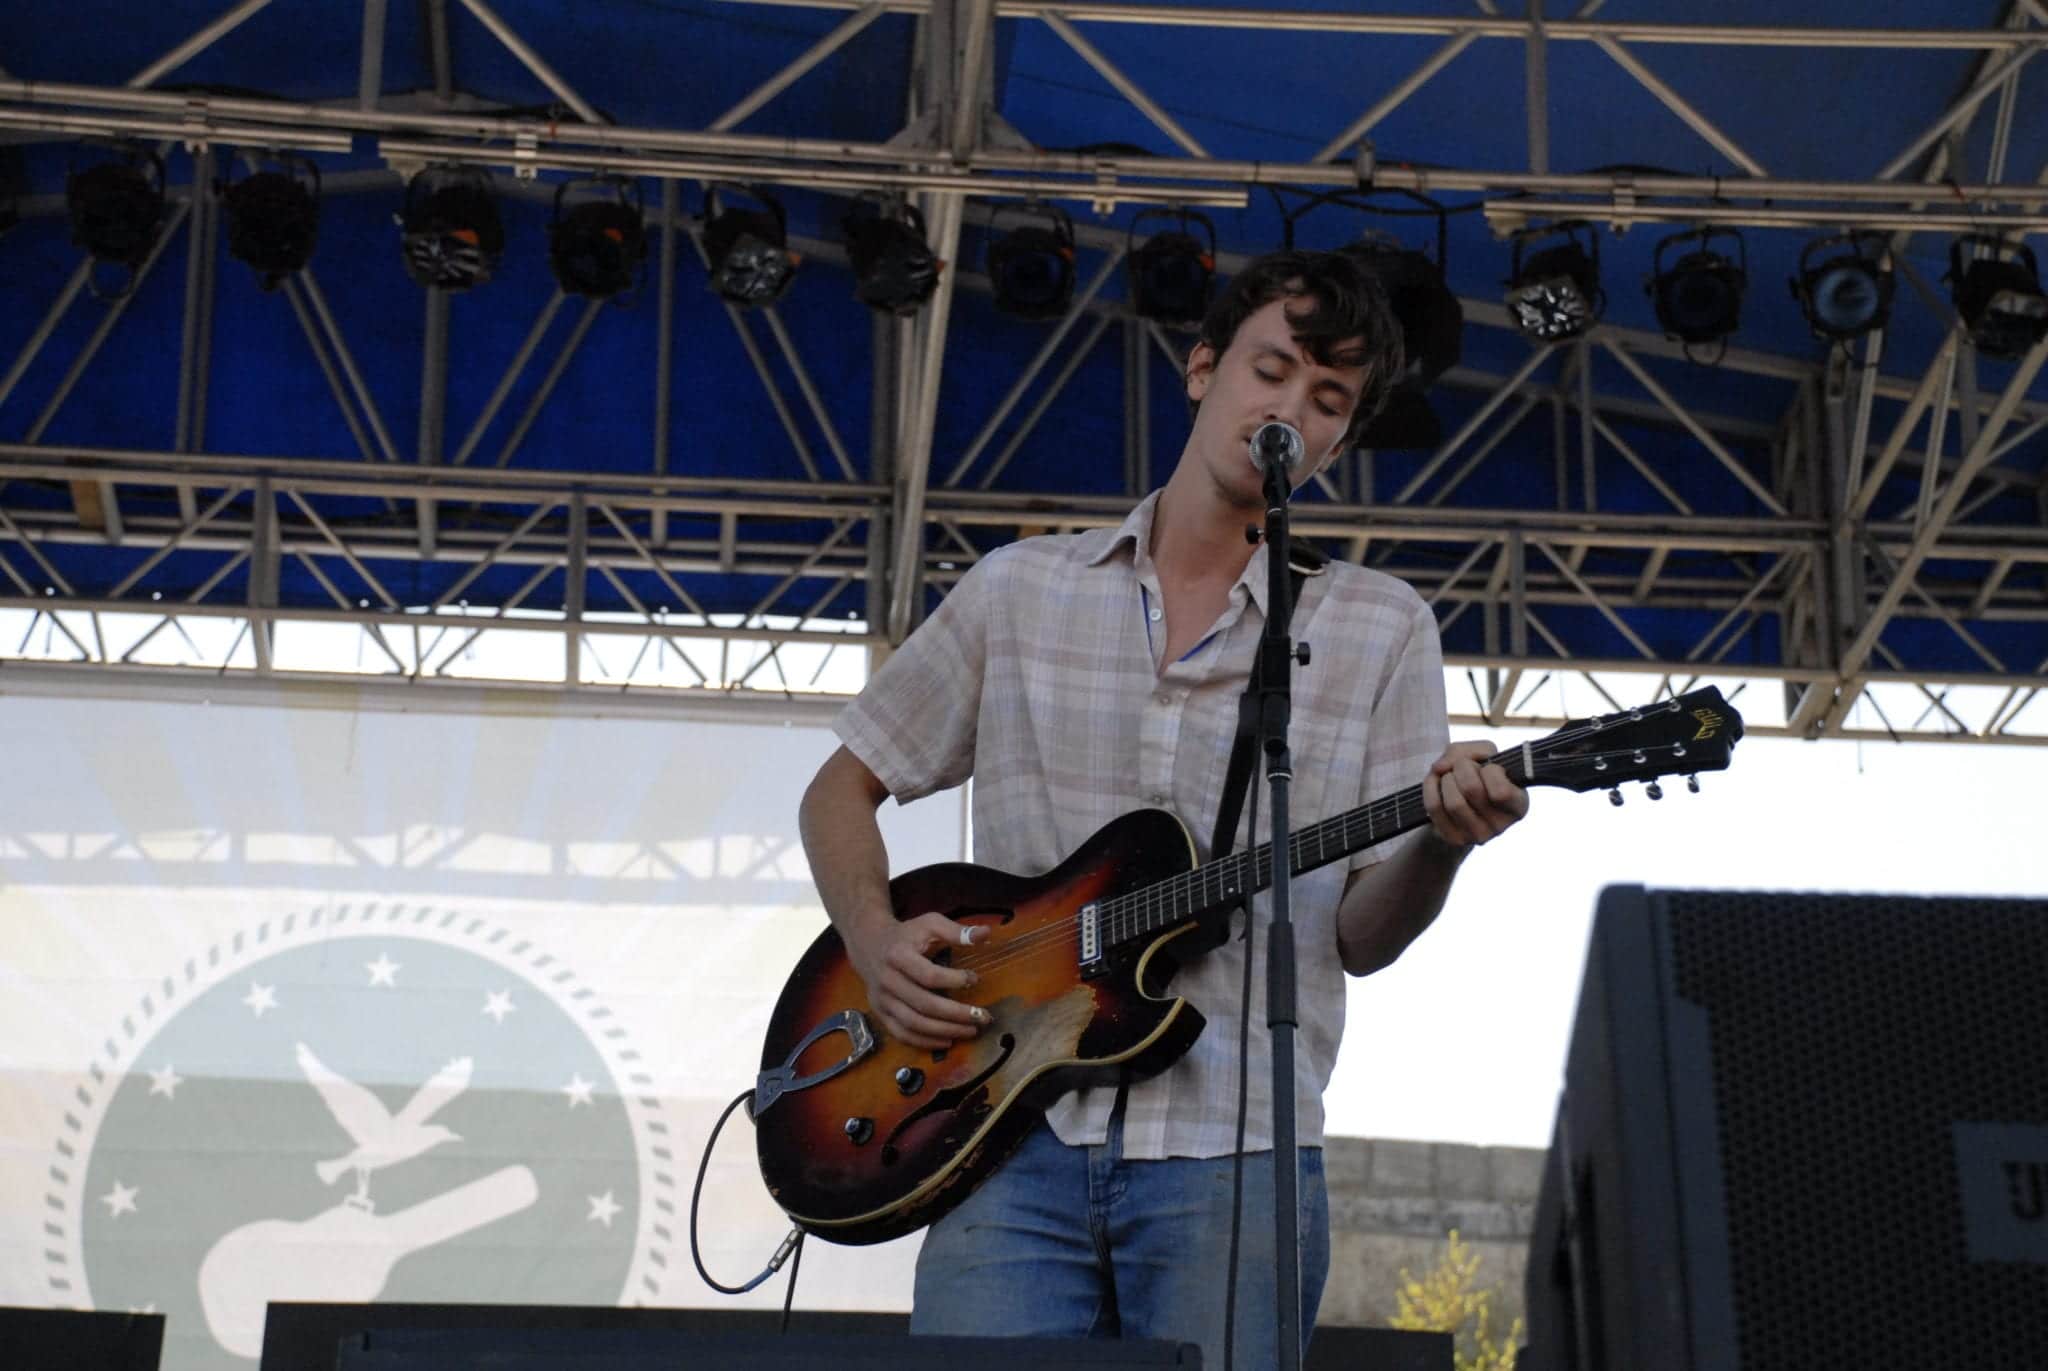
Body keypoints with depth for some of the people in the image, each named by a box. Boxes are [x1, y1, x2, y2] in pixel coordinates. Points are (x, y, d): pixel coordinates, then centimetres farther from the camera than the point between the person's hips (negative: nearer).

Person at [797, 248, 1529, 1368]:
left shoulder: (1381, 631, 8)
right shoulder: (1020, 588, 13)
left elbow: (1360, 936, 5)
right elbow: (843, 787, 18)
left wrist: (1440, 841, -16)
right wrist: (875, 941, -1)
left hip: (1232, 1156, 0)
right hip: (1015, 1134, 1)